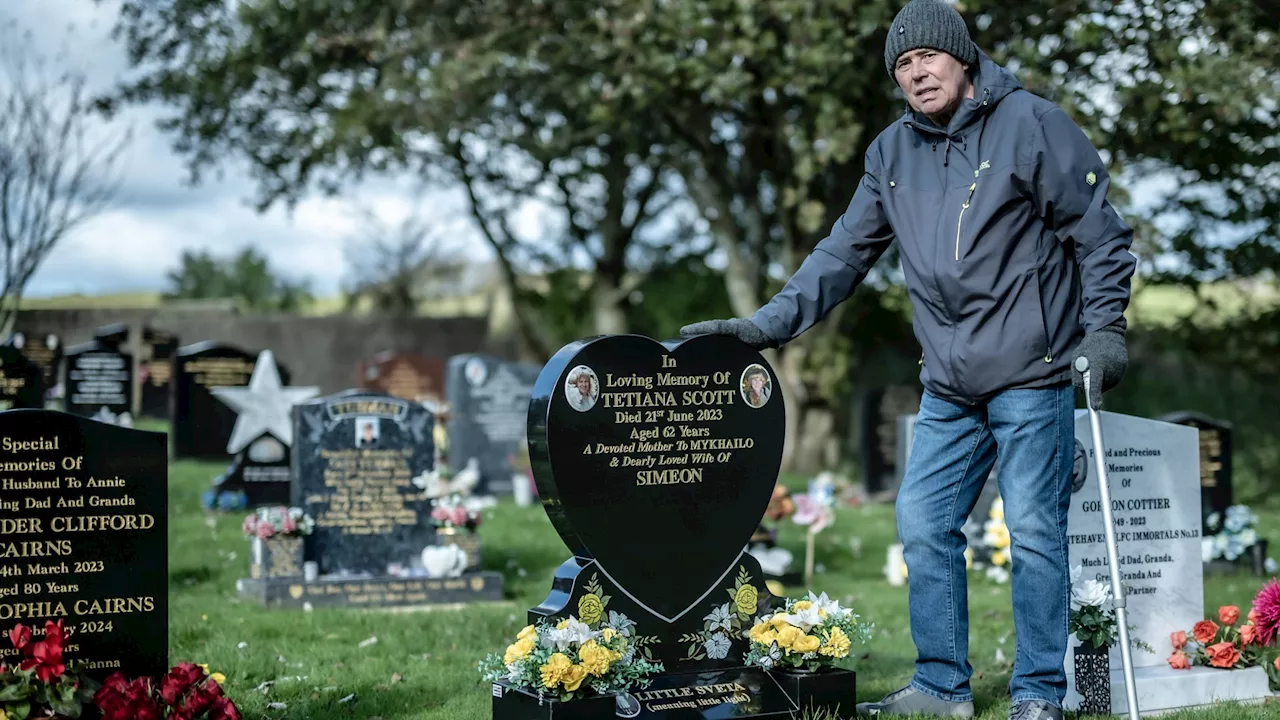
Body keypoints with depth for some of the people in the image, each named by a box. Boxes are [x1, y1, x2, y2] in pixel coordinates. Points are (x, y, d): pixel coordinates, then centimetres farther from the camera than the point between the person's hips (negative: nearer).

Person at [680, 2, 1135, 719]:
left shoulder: (1032, 124, -5)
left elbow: (1101, 231, -3)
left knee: (1034, 531, -4)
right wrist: (767, 324, 7)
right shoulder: (893, 153, 12)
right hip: (948, 386, 6)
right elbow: (844, 254, 15)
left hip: (1032, 375, -6)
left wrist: (1104, 328, -10)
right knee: (924, 524, 5)